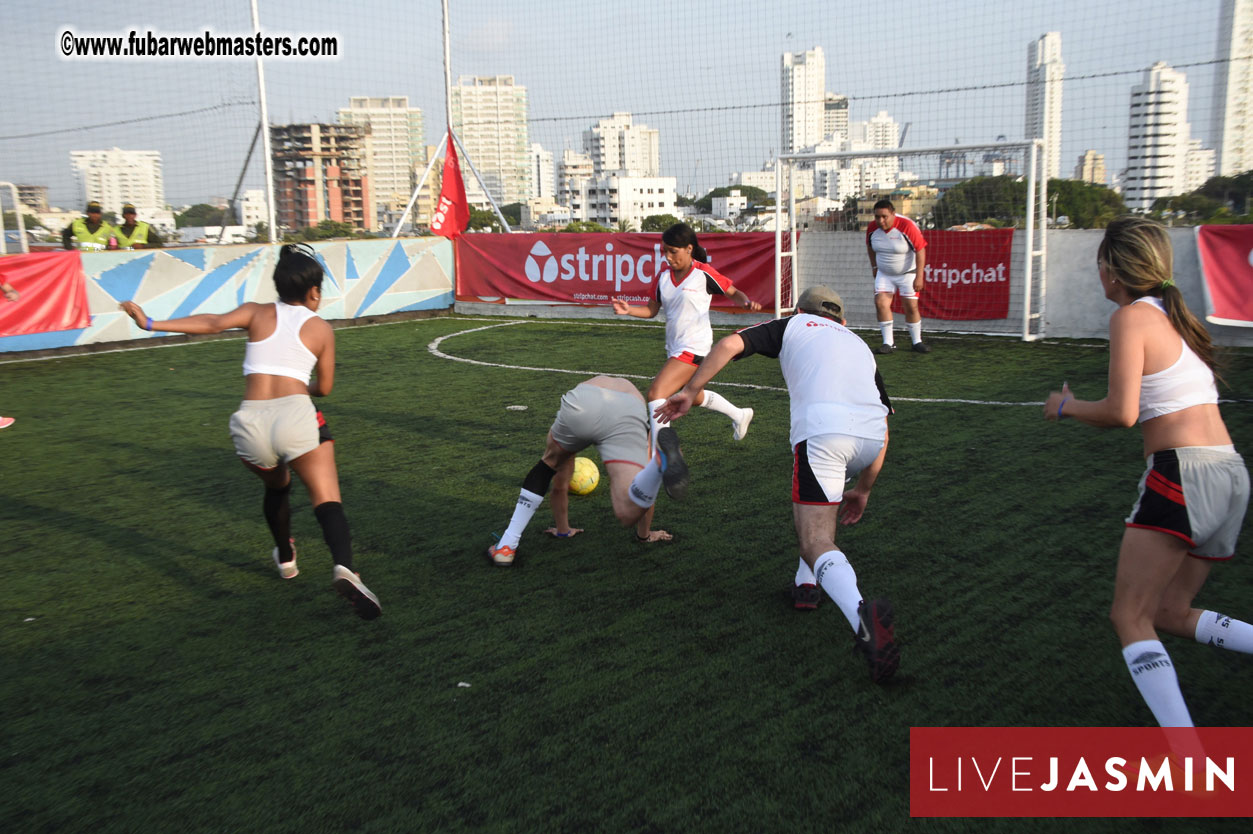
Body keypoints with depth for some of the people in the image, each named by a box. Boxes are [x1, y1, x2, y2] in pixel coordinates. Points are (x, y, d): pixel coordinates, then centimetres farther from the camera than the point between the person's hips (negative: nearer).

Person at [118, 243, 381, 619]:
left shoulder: (258, 313, 15)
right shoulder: (321, 328, 14)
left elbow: (214, 323, -3)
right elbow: (324, 388, 18)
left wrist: (151, 323, -4)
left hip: (250, 422, 3)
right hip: (296, 415, -3)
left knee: (276, 488, 31)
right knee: (327, 501, -10)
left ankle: (286, 559, 47)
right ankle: (345, 567, -37)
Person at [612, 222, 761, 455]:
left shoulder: (703, 273, -11)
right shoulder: (663, 277, 5)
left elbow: (732, 292, -2)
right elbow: (651, 310, 9)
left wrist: (747, 302, -23)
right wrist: (629, 310, -10)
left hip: (694, 346, -8)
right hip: (674, 347, 8)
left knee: (656, 392, -20)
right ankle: (740, 415, 50)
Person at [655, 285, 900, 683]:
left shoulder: (792, 325, 28)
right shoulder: (859, 344, 37)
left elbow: (730, 344, 10)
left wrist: (690, 391, 15)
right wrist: (862, 491, 36)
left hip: (821, 429, -5)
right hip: (871, 433, 5)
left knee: (817, 543, -11)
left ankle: (862, 616, -39)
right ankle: (808, 582, 33)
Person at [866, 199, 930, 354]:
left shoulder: (907, 226, -24)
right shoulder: (872, 228, -9)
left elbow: (920, 250, -21)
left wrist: (919, 276, -24)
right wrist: (874, 267, 15)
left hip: (908, 273, -4)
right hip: (884, 273, 4)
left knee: (911, 306, -4)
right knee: (881, 303, -9)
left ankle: (917, 341, 14)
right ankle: (888, 342, -2)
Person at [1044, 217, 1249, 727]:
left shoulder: (1132, 317, -7)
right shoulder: (1178, 314, 18)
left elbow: (1122, 413, -16)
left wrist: (1066, 407, 1)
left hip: (1182, 475, -9)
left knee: (1130, 617, -4)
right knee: (1171, 613, 20)